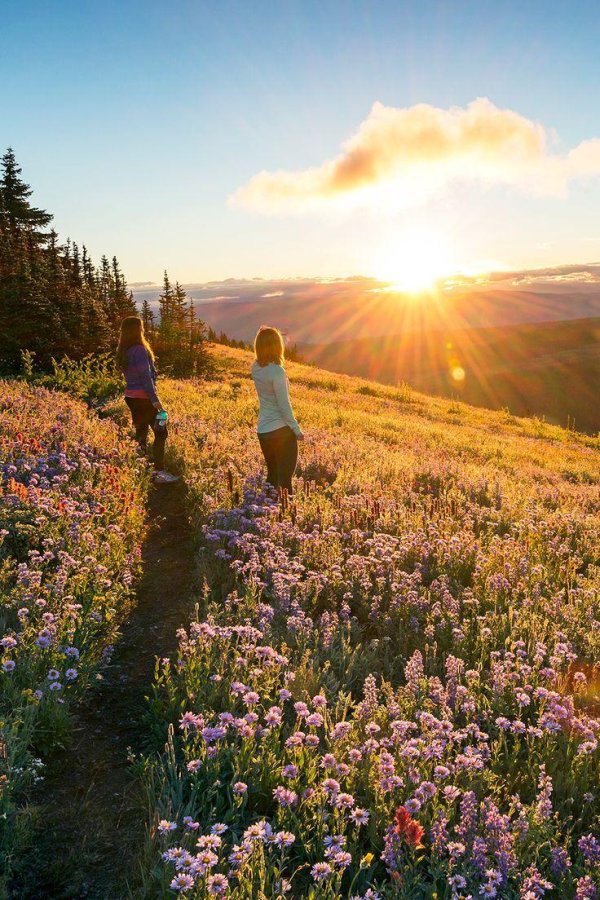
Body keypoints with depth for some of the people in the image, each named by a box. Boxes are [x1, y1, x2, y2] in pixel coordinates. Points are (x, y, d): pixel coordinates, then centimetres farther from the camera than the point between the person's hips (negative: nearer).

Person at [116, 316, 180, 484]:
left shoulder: (124, 351, 10)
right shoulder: (140, 350, -16)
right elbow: (146, 376, -19)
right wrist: (155, 400, -18)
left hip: (131, 396, 9)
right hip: (143, 397, -9)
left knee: (141, 431, 15)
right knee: (161, 432, -4)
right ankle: (160, 473, -7)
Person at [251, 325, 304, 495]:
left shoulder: (256, 368, 1)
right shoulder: (277, 371, -20)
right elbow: (284, 405, -19)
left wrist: (263, 336, 17)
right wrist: (297, 430, -9)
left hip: (262, 431, 7)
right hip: (281, 430, -7)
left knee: (272, 475, 20)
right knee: (285, 478, 0)